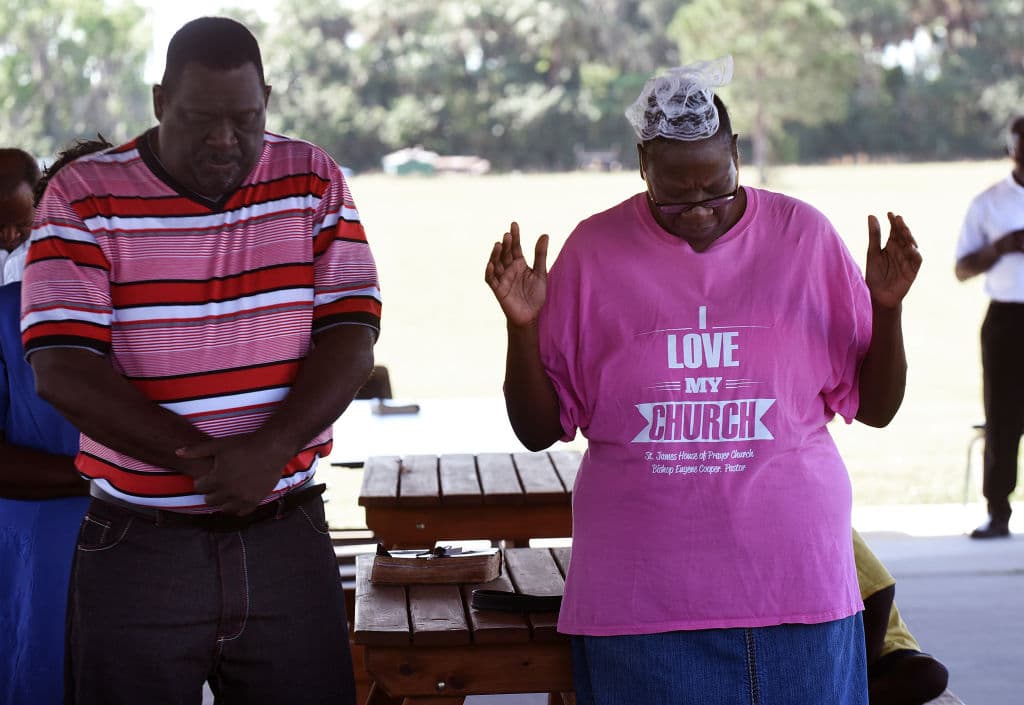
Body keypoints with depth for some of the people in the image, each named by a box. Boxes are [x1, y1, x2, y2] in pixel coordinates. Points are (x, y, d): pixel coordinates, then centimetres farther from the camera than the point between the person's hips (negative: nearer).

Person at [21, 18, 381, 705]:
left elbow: (351, 336, -2)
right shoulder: (83, 197, -3)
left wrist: (270, 449, -18)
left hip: (288, 537, 2)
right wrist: (209, 462, -18)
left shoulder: (313, 182, 4)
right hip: (138, 543, -2)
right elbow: (63, 369, -11)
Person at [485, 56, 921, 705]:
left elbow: (876, 407, 7)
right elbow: (539, 429, 5)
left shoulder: (804, 237, 3)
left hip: (792, 579, 1)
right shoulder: (594, 251, 2)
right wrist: (523, 327, -10)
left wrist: (887, 309, -8)